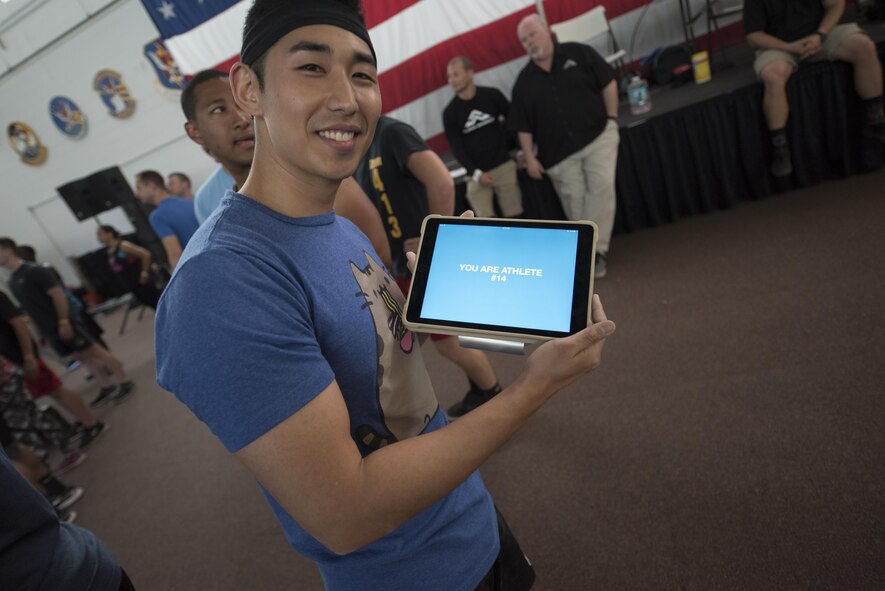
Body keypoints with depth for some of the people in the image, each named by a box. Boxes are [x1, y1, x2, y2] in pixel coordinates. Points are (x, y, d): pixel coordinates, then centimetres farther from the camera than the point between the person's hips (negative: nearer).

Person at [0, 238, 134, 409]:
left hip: (63, 324, -8)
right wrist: (41, 330, 17)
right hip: (49, 329, 8)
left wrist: (63, 322, -19)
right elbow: (26, 305, 18)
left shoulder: (34, 271, -13)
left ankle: (124, 382, 5)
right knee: (82, 356, 12)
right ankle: (107, 387, 20)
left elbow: (58, 294, -17)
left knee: (94, 352, -2)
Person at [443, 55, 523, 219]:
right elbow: (456, 148, -5)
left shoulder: (492, 95, 0)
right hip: (477, 173, -1)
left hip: (504, 165, 1)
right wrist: (476, 173, -15)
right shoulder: (450, 113, -3)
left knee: (515, 217, 3)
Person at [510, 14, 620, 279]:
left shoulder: (579, 53, 0)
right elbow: (524, 126, 6)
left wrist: (612, 118, -2)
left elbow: (608, 83, 4)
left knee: (601, 188, -14)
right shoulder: (524, 82, 4)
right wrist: (530, 158, 0)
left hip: (598, 135, -1)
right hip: (559, 152, 2)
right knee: (575, 202, 2)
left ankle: (597, 249, -8)